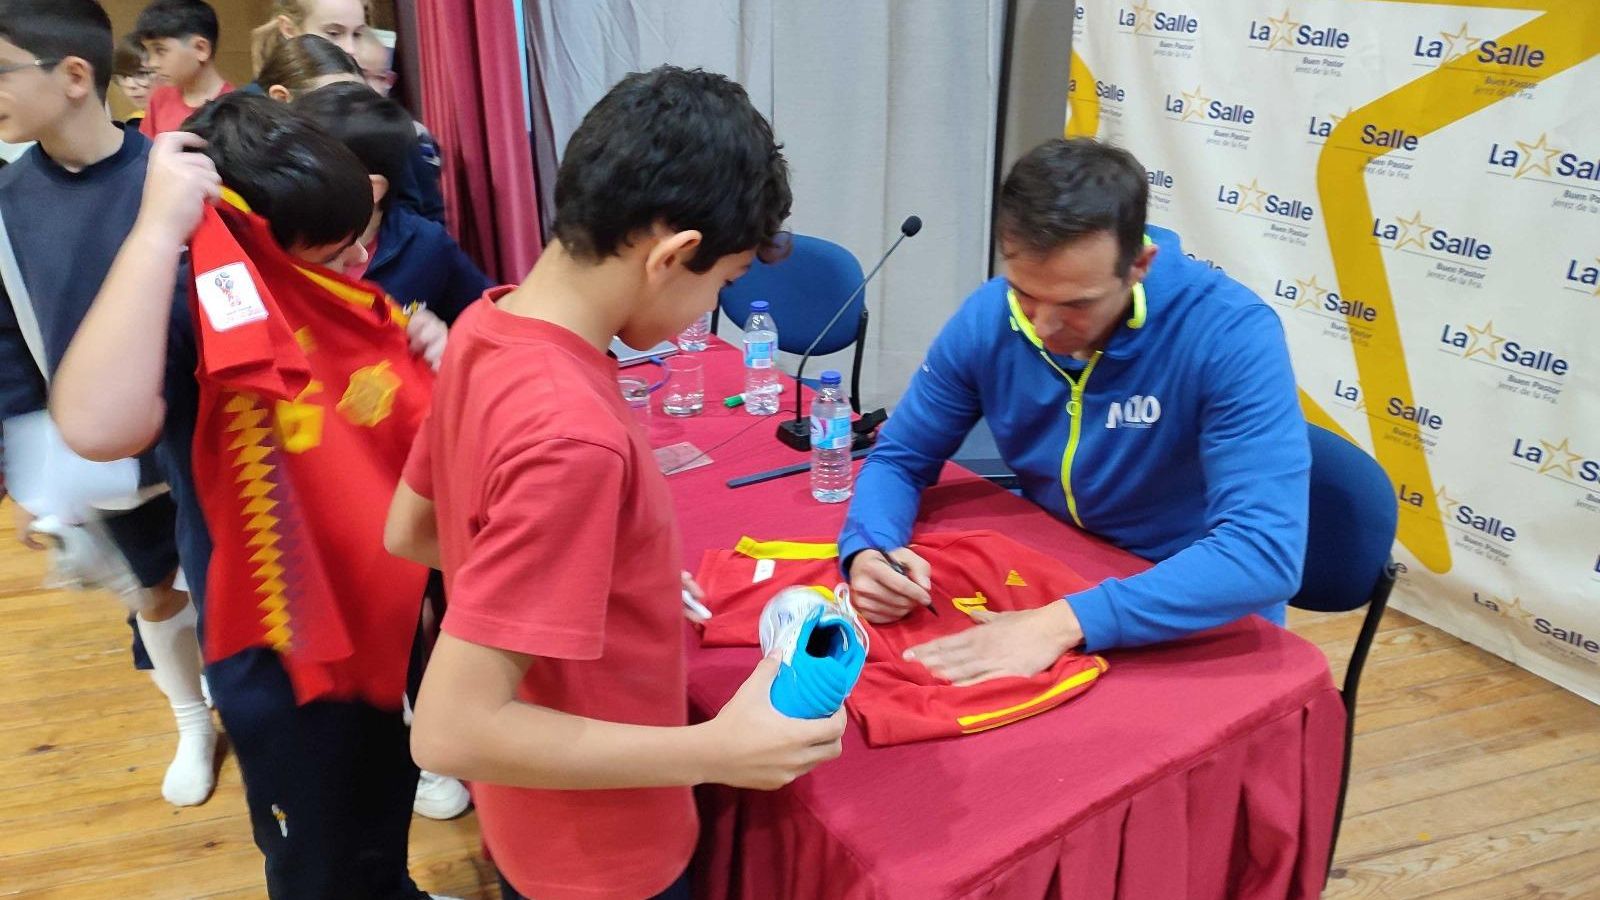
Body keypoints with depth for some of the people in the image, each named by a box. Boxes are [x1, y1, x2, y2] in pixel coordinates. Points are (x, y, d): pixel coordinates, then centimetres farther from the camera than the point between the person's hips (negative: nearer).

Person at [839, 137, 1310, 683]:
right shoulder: (986, 319, -12)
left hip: (1205, 625, -3)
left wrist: (1065, 622, -40)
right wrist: (869, 551, -21)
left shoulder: (1232, 334, -24)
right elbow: (899, 458, 0)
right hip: (1044, 577, 4)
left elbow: (1265, 553, -32)